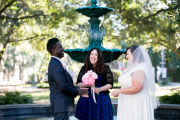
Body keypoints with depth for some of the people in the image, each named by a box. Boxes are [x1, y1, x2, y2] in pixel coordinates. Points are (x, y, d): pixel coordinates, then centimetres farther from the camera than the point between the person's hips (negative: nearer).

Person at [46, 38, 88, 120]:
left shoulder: (56, 63, 14)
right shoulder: (55, 65, -19)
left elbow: (67, 83, 18)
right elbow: (63, 86, -23)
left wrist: (77, 90, 5)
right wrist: (77, 92, -8)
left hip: (62, 103, 10)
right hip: (61, 104, -10)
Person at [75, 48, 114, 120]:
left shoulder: (105, 68, 3)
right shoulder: (84, 68, 9)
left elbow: (110, 84, 1)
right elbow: (78, 84, 7)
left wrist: (99, 89, -15)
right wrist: (87, 85, -13)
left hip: (102, 99, -2)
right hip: (86, 99, 2)